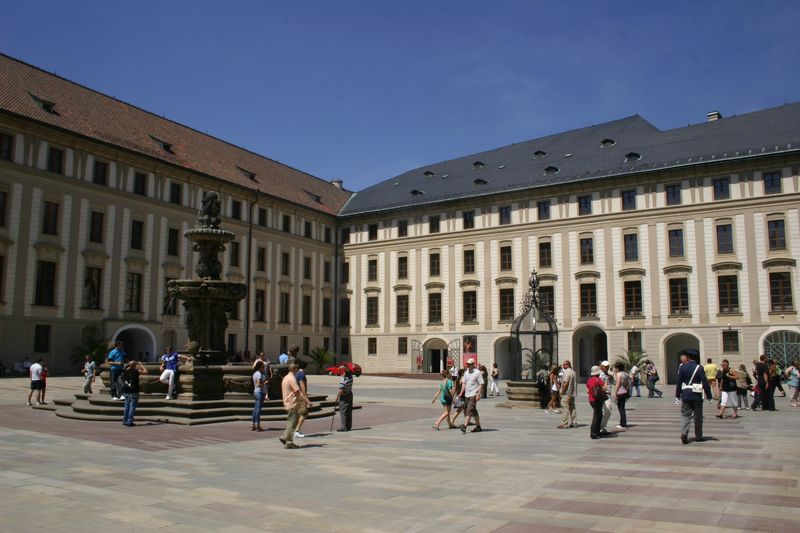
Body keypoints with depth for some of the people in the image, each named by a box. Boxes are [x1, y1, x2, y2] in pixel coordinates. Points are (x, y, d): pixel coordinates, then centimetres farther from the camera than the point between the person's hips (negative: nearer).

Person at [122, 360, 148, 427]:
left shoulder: (125, 371, 4)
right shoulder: (136, 371, -12)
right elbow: (145, 371, -5)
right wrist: (140, 365, 6)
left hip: (126, 391, 6)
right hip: (133, 391, -6)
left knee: (127, 405, 16)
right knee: (133, 406, -1)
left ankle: (125, 421, 20)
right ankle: (129, 421, -4)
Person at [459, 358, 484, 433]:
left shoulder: (477, 373, -8)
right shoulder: (466, 373, 12)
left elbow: (481, 384, -10)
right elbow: (464, 383, 17)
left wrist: (478, 395, -16)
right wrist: (461, 393, 11)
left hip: (473, 395, -7)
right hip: (467, 395, 7)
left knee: (469, 410, -14)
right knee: (474, 411, 13)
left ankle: (464, 426, -20)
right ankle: (478, 426, 22)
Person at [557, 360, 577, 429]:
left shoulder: (567, 372, -14)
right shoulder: (573, 372, 16)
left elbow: (565, 383, -21)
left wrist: (562, 391, -14)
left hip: (566, 393, -10)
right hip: (572, 393, 10)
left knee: (566, 408, -8)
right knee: (572, 408, 12)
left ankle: (565, 424, -8)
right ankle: (574, 423, 15)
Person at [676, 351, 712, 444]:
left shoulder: (682, 368, -3)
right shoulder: (699, 368, -4)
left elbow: (678, 383, -1)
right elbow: (705, 383, -5)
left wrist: (677, 395, 5)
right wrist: (708, 395, 0)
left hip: (685, 396, 0)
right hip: (697, 396, 0)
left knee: (685, 415, 3)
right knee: (698, 416, 11)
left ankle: (684, 433, -16)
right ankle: (698, 436, 18)